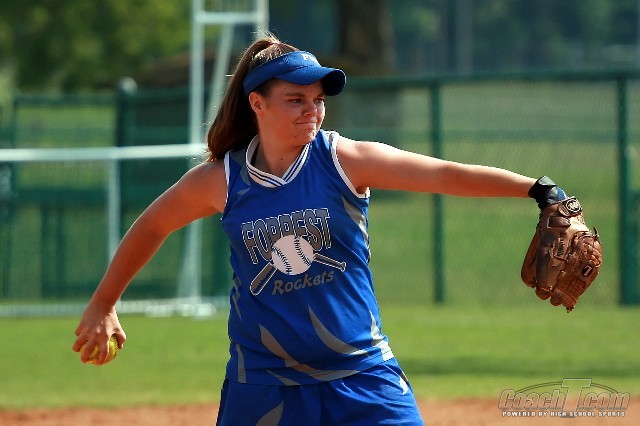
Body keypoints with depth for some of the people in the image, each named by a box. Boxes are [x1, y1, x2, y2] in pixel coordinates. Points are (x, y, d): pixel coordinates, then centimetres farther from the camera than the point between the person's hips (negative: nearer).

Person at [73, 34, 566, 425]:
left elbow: (448, 175, -16)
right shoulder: (220, 180, -2)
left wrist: (537, 188, -28)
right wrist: (102, 306, 21)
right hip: (263, 386, 1)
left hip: (361, 375, -1)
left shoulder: (346, 160, -8)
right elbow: (151, 226, 14)